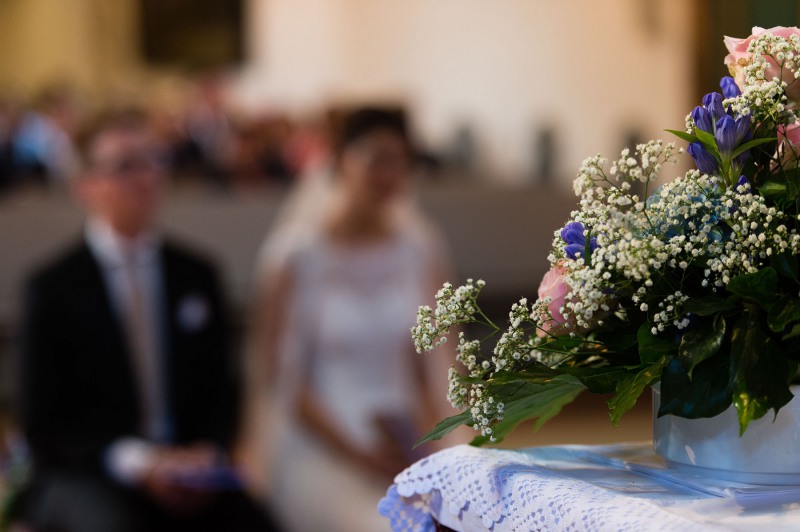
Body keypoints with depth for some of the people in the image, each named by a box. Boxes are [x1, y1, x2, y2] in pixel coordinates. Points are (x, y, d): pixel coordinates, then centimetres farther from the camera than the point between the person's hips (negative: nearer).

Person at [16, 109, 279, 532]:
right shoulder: (54, 288, -1)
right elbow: (43, 422, -3)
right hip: (85, 478, -3)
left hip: (189, 469, 3)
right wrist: (134, 461, -17)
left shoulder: (196, 276, 11)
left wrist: (207, 453, -7)